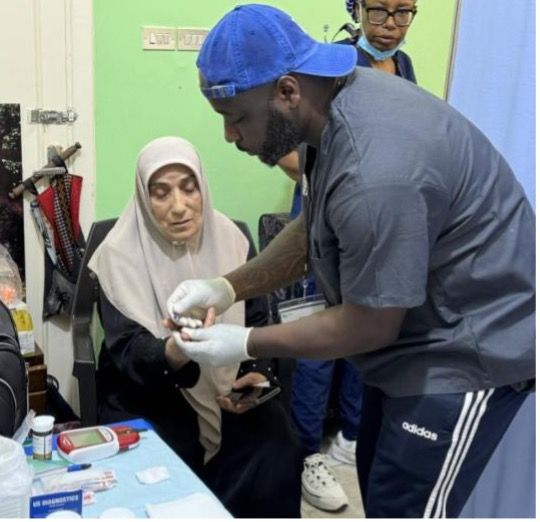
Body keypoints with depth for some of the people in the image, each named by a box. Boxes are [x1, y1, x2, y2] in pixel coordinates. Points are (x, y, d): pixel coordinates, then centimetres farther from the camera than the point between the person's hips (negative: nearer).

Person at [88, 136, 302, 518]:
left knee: (276, 453, -21)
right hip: (147, 391, -2)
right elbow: (126, 351, -16)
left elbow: (258, 322, 4)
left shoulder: (231, 240, -2)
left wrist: (258, 374, -16)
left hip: (227, 387, 2)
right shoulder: (121, 254, -11)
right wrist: (172, 353, -38)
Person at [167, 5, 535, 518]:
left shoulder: (374, 172, -35)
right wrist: (226, 287, -1)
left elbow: (369, 327, -24)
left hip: (468, 347, -9)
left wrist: (244, 344, -14)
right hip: (415, 331, 10)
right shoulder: (335, 104, -4)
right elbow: (311, 230, 8)